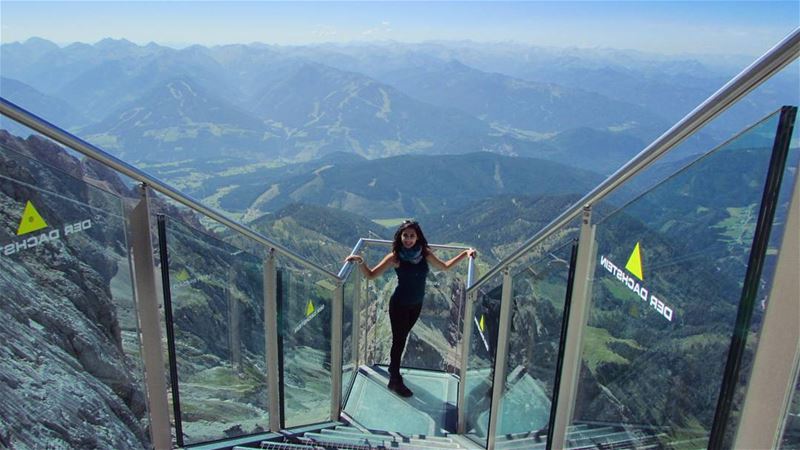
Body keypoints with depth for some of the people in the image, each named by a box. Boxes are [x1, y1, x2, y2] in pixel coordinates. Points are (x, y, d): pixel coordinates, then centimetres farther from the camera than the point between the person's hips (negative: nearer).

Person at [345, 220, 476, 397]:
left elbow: (444, 266, 7)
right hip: (399, 305, -5)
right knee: (399, 340, 5)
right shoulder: (395, 257, -19)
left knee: (402, 337, 22)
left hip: (416, 305, 5)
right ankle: (395, 381, 21)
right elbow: (371, 275, -17)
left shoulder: (425, 254, -8)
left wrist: (464, 254, 1)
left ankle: (393, 368, 45)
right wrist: (360, 262, -34)